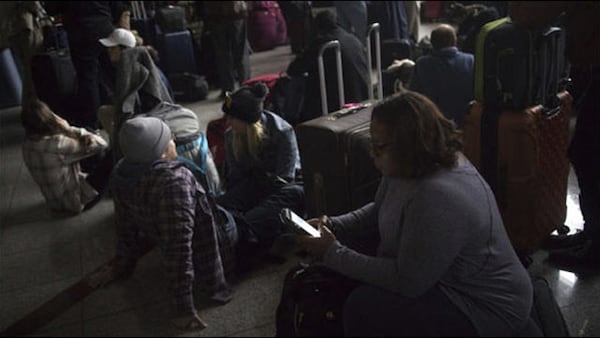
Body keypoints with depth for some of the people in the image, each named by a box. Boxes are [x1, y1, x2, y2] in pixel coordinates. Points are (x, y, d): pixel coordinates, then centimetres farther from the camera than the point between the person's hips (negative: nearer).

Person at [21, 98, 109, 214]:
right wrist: (68, 129, -20)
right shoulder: (58, 144, -34)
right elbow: (100, 144, -23)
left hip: (54, 201, 8)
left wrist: (67, 130, -16)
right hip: (74, 201, -8)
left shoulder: (28, 143, -9)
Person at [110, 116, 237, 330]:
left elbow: (126, 226, -1)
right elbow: (179, 247, -35)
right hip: (202, 253, -8)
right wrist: (183, 307, -28)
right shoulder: (174, 182, -37)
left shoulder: (122, 173, -14)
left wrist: (124, 266, 14)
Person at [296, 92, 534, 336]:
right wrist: (332, 226, -4)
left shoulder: (439, 197, -34)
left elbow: (407, 281, -28)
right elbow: (378, 212, 13)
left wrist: (332, 254, -23)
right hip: (440, 278, 9)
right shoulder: (405, 168, -5)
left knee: (362, 307, -19)